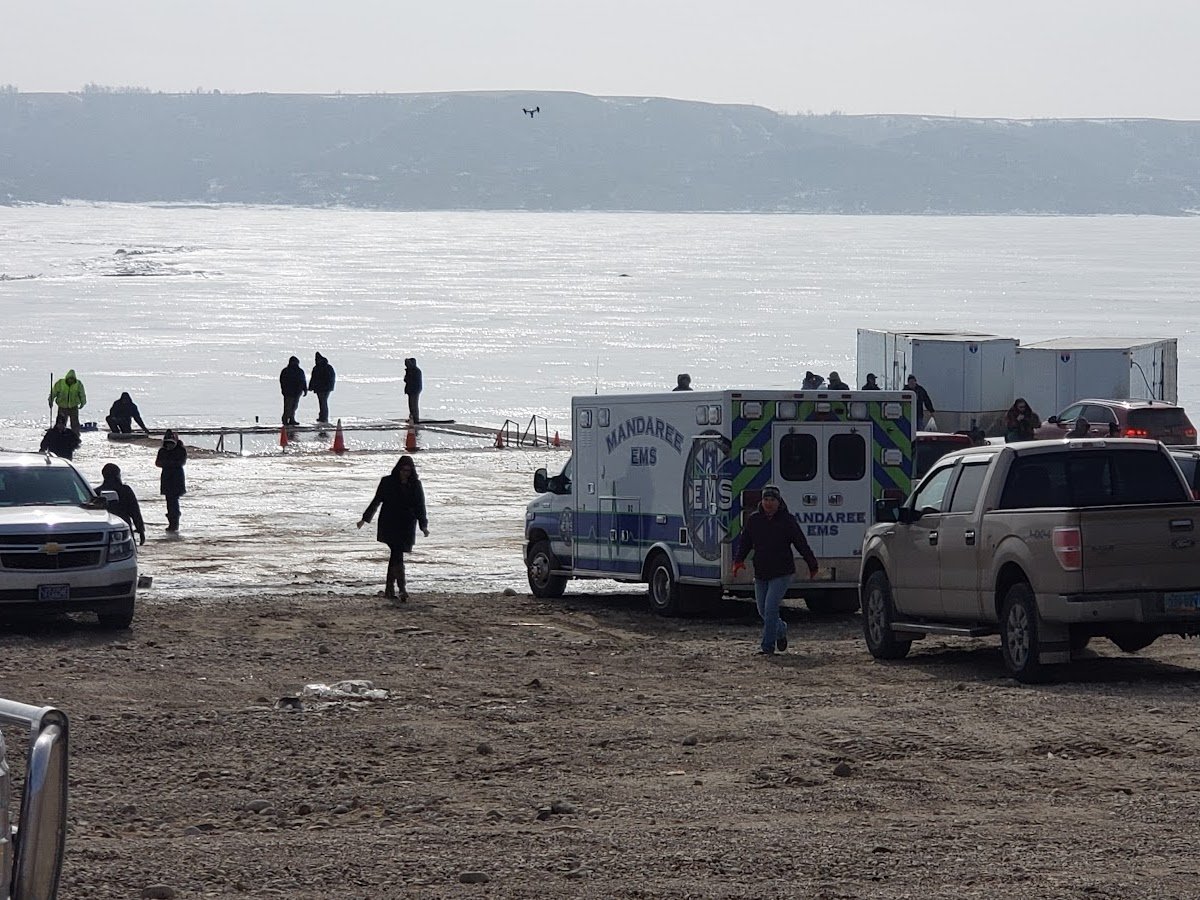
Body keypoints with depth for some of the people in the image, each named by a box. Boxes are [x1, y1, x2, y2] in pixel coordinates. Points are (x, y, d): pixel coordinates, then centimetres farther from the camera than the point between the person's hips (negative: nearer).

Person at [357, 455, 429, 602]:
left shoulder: (416, 485, 5)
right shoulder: (387, 482, 0)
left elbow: (420, 507, 4)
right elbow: (376, 501, 8)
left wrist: (424, 525, -7)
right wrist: (365, 518, 8)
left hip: (407, 527, 2)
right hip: (390, 525, -2)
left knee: (395, 556, 5)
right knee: (397, 556, -14)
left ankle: (390, 590, 14)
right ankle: (402, 588, -20)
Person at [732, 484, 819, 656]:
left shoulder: (788, 520, -4)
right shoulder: (754, 520, 5)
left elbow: (802, 544, 1)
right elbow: (744, 542, 9)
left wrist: (812, 565, 6)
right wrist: (739, 560, -9)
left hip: (781, 574, -5)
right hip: (761, 574, 5)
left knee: (770, 608, -15)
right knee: (763, 611, 12)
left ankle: (768, 645, -8)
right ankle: (781, 629, 40)